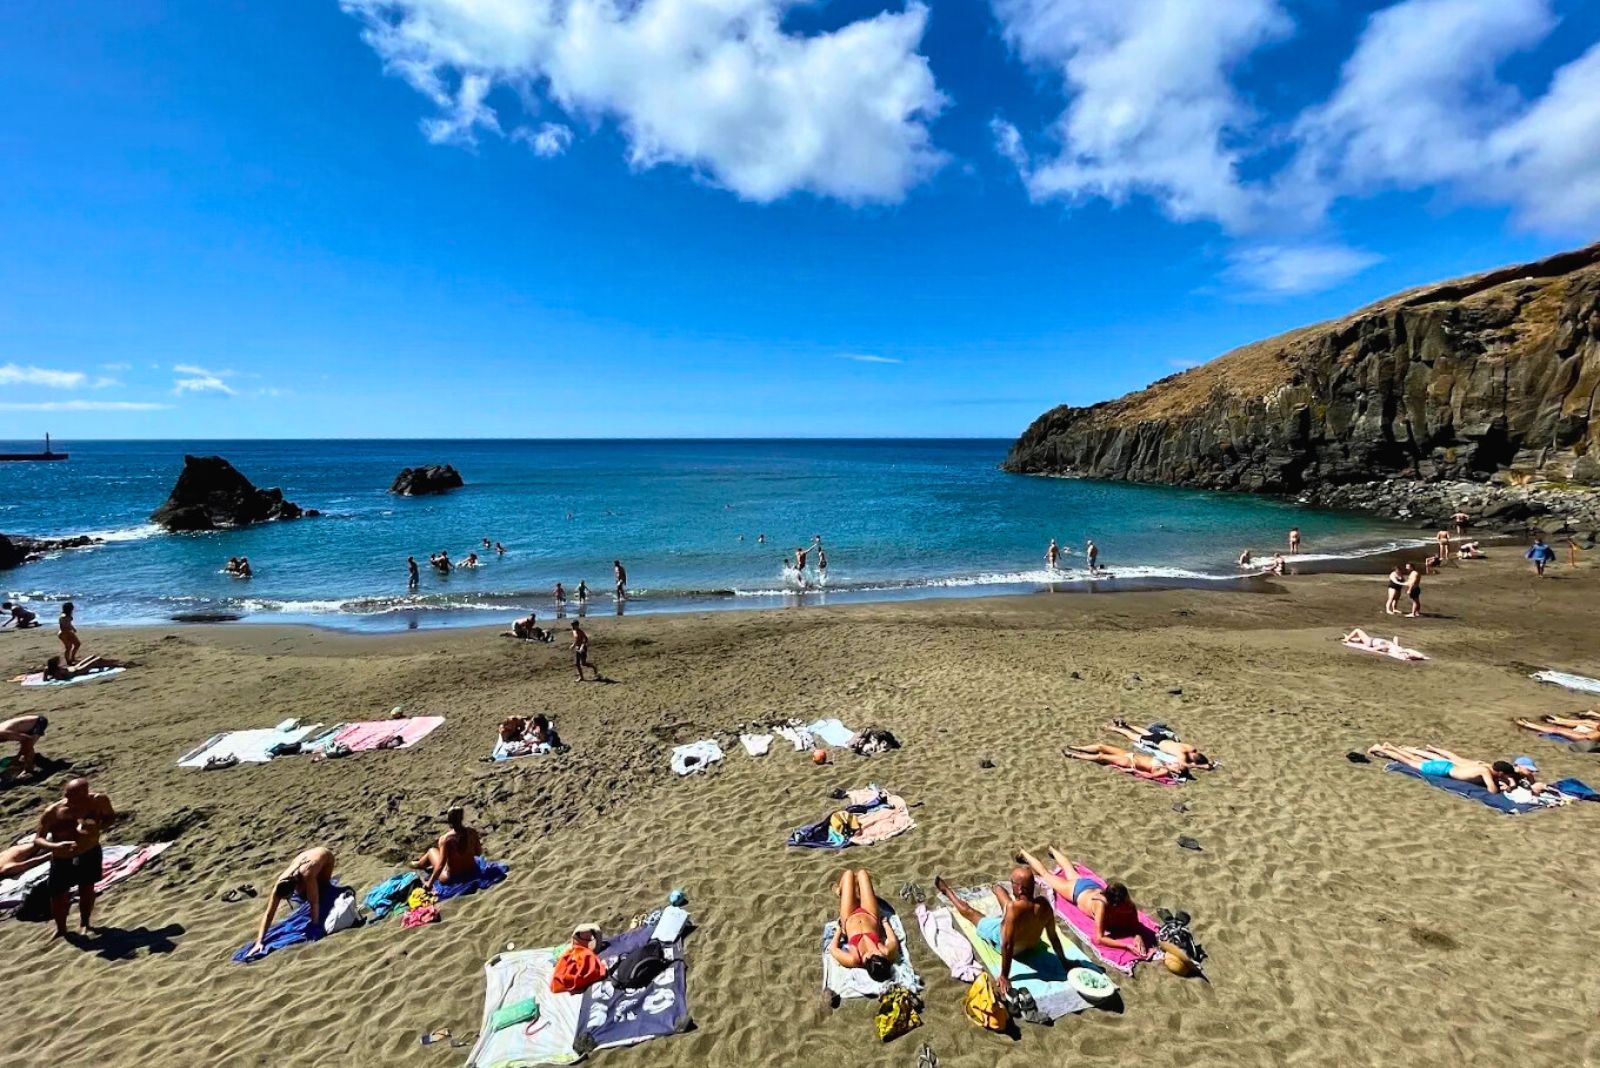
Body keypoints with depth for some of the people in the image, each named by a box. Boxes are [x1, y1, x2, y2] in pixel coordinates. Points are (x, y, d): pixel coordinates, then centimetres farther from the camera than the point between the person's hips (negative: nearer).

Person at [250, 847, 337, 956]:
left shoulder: (306, 876, -44)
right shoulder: (280, 884, -30)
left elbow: (314, 903, -37)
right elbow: (268, 914, -25)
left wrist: (315, 925, -36)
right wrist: (259, 941, -31)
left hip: (325, 854, -4)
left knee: (322, 893, -2)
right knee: (303, 895, 6)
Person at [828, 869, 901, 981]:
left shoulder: (853, 960, -43)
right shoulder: (889, 954, -39)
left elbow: (833, 948, -23)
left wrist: (839, 930, -7)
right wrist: (884, 922, 1)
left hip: (850, 918, -1)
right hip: (870, 915, 2)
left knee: (849, 873, 13)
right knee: (861, 872, 14)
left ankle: (841, 890, 52)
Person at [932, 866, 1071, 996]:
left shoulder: (1014, 908, -44)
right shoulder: (1044, 905, -27)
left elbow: (1007, 945, -38)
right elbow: (1053, 937, -15)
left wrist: (1004, 976, -26)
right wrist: (1064, 962, 1)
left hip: (1008, 942, -5)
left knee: (968, 911, 21)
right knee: (998, 888, 24)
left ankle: (947, 891, 51)